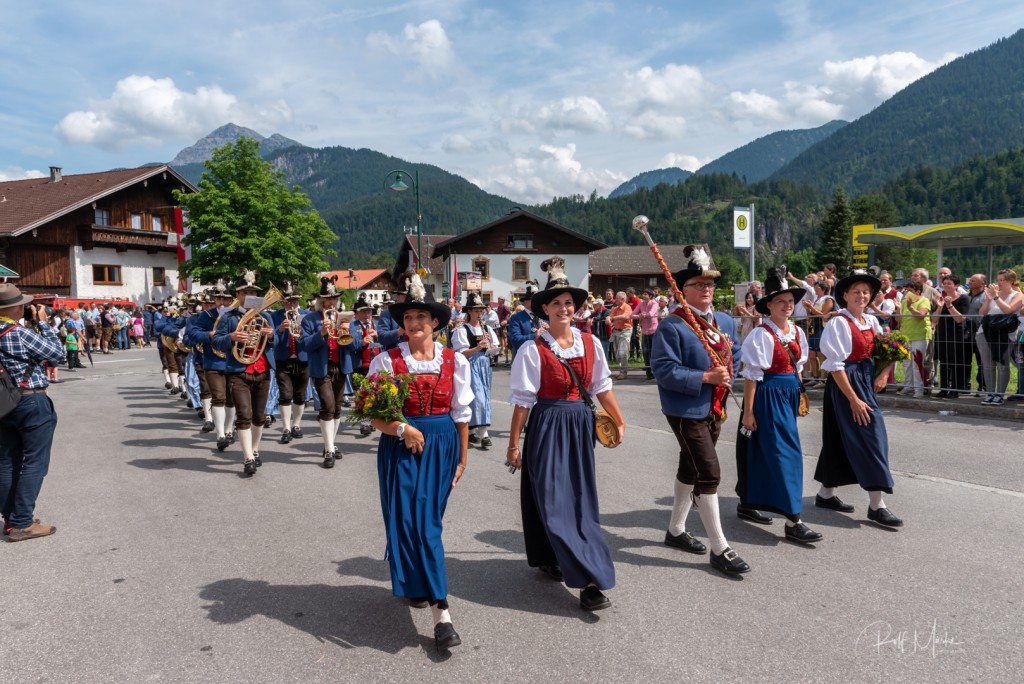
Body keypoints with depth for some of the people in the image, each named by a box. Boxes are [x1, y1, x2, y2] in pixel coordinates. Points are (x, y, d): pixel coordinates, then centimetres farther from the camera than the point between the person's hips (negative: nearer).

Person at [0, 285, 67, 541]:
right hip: (32, 403, -8)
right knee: (34, 463, -1)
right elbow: (57, 352, -10)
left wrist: (33, 324, 7)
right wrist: (43, 323, -4)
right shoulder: (21, 333, -17)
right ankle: (22, 524, -1)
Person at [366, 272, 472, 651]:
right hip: (400, 447, -2)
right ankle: (441, 615, 3)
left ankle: (419, 585, 33)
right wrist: (400, 428, -19)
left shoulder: (454, 361, 2)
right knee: (412, 522, -4)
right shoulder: (387, 360, -3)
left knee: (428, 520, 6)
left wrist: (462, 457, 9)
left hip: (442, 445, 2)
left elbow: (461, 414, 7)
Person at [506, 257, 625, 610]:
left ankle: (552, 560, 31)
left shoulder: (590, 343, 2)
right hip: (547, 425, -5)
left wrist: (619, 421, 13)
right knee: (554, 501, -5)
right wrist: (514, 443, -6)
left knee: (581, 499, 10)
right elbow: (522, 400, -8)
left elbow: (602, 387, 12)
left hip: (580, 424, 5)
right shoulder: (533, 350, -10)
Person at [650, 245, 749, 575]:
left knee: (690, 469, 18)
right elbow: (664, 370, -21)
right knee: (709, 473, -9)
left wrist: (728, 378, 1)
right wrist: (705, 377, -24)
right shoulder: (671, 326, -16)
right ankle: (720, 549, 1)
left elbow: (735, 358, 21)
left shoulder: (725, 321, 10)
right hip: (686, 410, -8)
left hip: (715, 408, 8)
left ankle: (676, 530, 34)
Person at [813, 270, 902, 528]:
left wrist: (884, 373, -2)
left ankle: (825, 494, 24)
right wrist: (853, 399, -19)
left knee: (840, 439, 13)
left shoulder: (871, 321, 9)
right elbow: (835, 365, -18)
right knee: (870, 435, -9)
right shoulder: (839, 323, -14)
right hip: (846, 383, -8)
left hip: (866, 381, 8)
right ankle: (876, 505, -3)